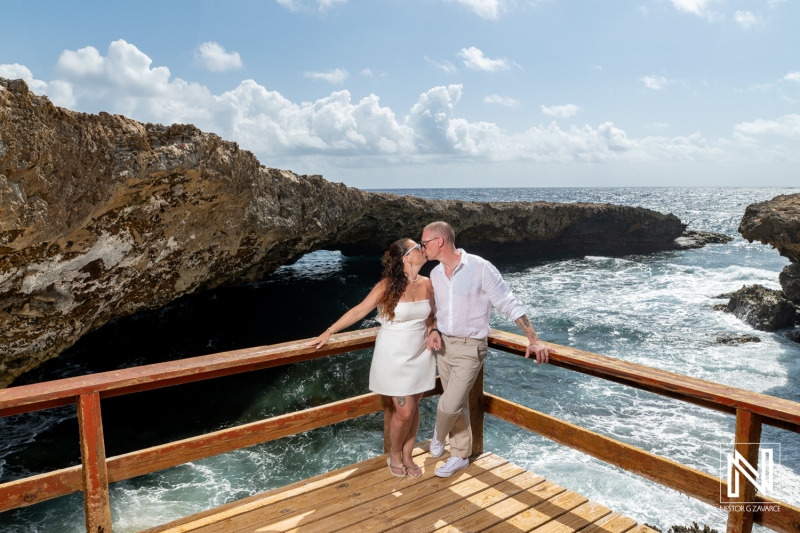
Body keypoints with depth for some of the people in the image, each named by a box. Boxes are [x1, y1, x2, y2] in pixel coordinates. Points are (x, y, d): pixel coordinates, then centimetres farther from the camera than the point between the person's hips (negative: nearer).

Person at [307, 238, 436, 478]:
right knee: (404, 411, -1)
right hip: (394, 357, -4)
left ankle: (407, 457, 30)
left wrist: (432, 332, -4)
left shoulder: (427, 284, -2)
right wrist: (328, 332, -16)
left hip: (420, 355, 4)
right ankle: (394, 455, 26)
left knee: (413, 408, 11)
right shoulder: (387, 286, -16)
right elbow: (359, 311, -15)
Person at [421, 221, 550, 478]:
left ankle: (439, 434, 25)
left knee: (449, 405, -9)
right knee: (458, 403, 16)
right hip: (444, 345, 6)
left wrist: (534, 339, -18)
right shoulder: (435, 274, 2)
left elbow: (510, 305, -15)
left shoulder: (480, 268, -18)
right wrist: (434, 331, -4)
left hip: (470, 348, -6)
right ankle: (460, 455, 32)